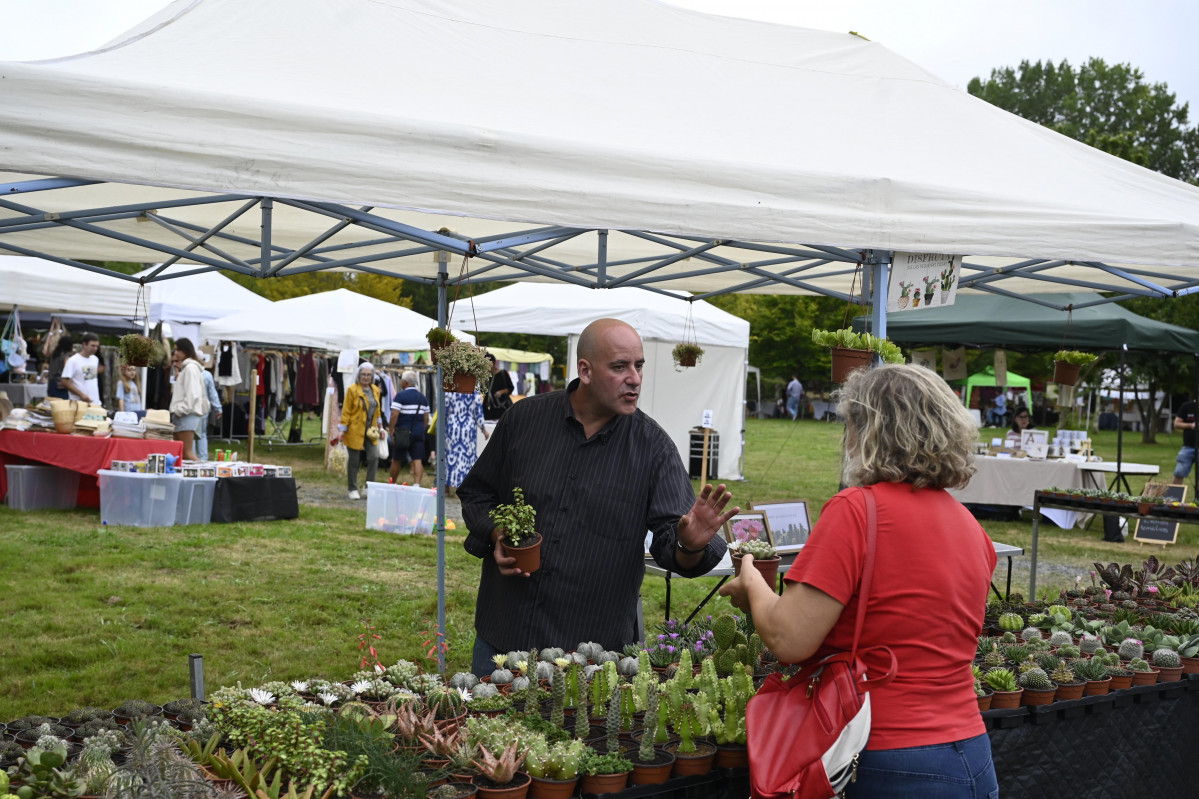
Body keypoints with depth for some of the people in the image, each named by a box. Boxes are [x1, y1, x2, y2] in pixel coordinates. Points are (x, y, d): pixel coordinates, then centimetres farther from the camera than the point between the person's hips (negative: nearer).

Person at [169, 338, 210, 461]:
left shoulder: (190, 367, -8)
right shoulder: (185, 367, 22)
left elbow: (192, 394, -17)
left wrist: (180, 410, -17)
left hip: (187, 414, -10)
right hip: (182, 415, 10)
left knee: (187, 453, -14)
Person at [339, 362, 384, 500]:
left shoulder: (375, 390, 10)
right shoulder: (352, 389, -7)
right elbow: (346, 411, -7)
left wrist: (380, 427, 17)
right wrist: (343, 429, -10)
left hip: (370, 431, 5)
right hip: (355, 430, -5)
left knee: (374, 457, -5)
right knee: (353, 461, 4)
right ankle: (353, 490, 15)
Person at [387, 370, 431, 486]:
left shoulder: (400, 396, -9)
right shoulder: (423, 397, 10)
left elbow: (394, 415, -15)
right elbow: (426, 418, 12)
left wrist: (391, 431, -9)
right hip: (419, 433, 4)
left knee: (396, 460, 10)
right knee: (417, 460, -2)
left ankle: (393, 484, 22)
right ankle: (416, 484, -14)